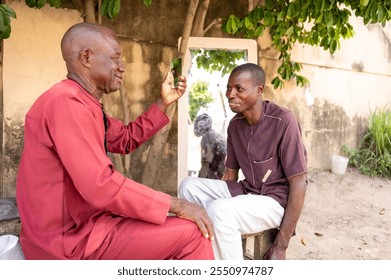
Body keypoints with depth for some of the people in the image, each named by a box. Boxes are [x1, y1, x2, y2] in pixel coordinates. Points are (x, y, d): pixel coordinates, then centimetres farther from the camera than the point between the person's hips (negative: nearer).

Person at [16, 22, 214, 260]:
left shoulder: (83, 102, 11)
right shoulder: (67, 102, -22)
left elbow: (127, 139, 19)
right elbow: (100, 187, -29)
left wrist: (164, 103, 12)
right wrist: (176, 204, -22)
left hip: (78, 223, 10)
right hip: (70, 237, -10)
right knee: (191, 233, -14)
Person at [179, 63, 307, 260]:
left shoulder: (283, 121, -18)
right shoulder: (234, 125, 2)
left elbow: (299, 184, -18)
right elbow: (230, 174, 10)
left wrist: (281, 246, -18)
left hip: (276, 200, -7)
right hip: (246, 192, 7)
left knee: (218, 210, -32)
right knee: (189, 186, -11)